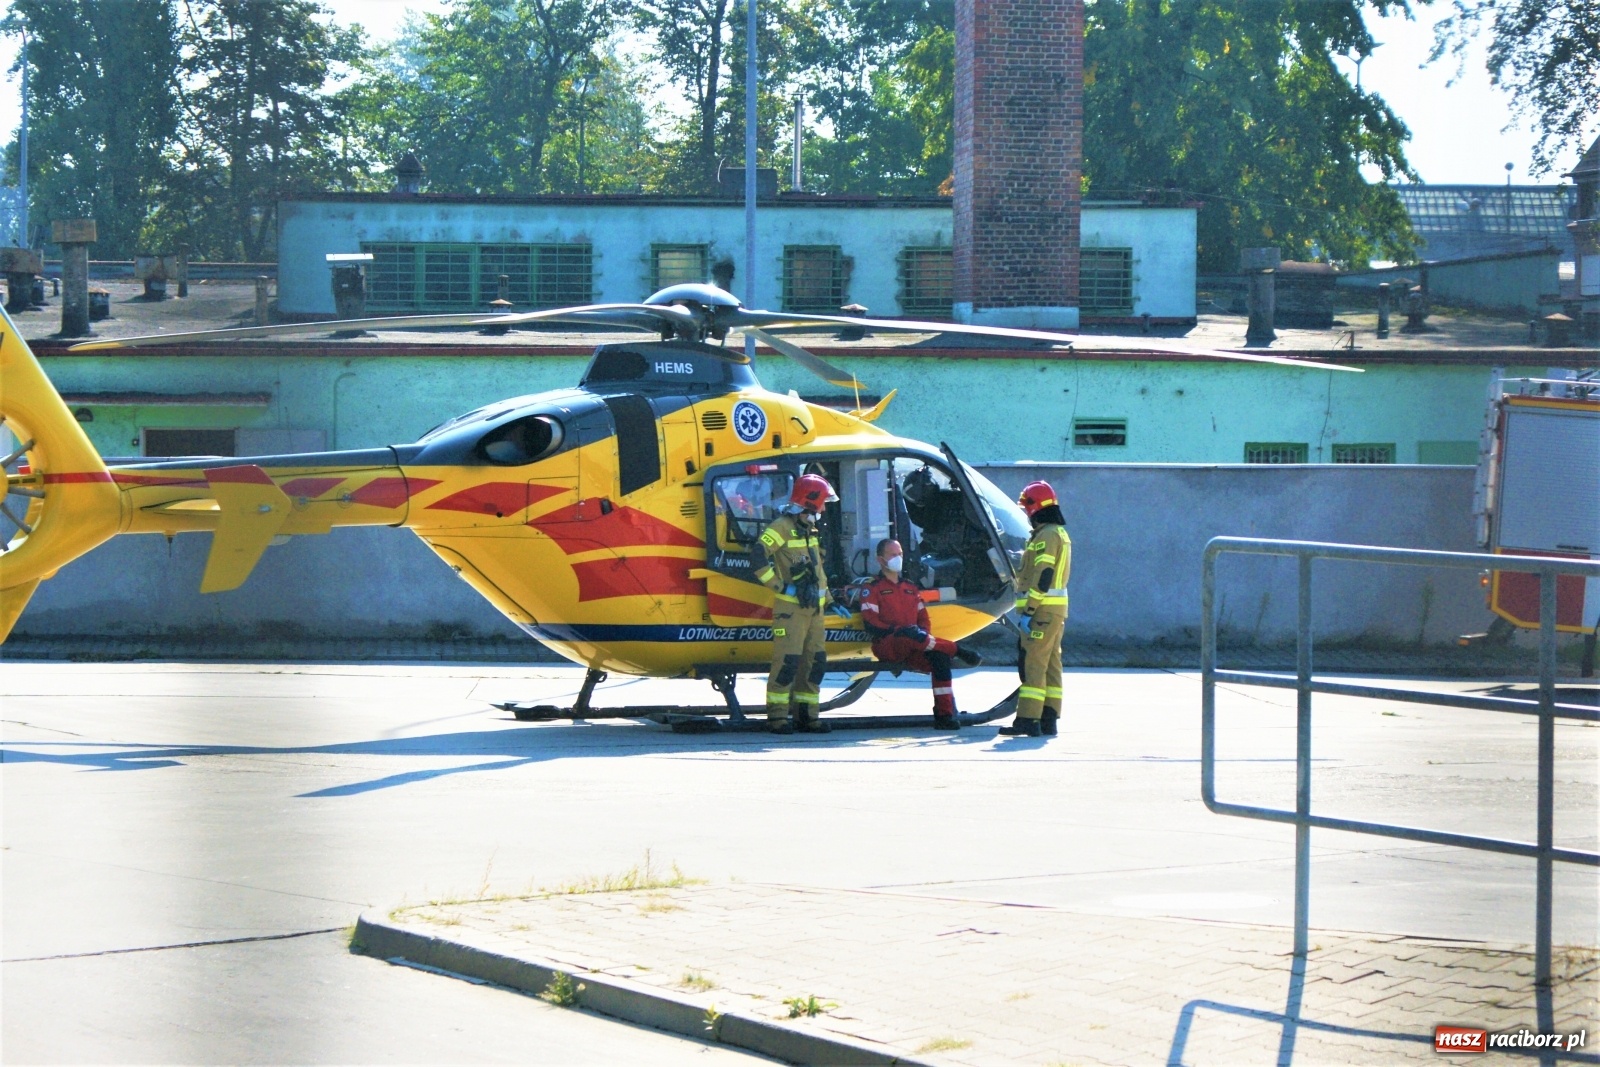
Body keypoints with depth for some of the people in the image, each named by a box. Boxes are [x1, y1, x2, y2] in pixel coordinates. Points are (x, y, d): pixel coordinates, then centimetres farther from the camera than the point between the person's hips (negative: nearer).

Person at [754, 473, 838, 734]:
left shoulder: (810, 530, 18)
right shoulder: (782, 528, -11)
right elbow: (759, 556, -23)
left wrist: (827, 597, 26)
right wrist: (779, 585, -19)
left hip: (814, 607, 9)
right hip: (790, 607, -9)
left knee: (815, 661, 8)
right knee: (788, 660, -12)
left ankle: (805, 713, 14)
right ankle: (777, 715, -8)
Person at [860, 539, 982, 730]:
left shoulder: (911, 588, 26)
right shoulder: (873, 589, 6)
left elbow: (923, 619, 22)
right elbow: (870, 624, -7)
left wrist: (923, 634, -1)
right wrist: (897, 631, -18)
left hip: (911, 650, 6)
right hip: (886, 647, -6)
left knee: (940, 657, -25)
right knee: (909, 634, -39)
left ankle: (944, 714, -27)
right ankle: (957, 651, -28)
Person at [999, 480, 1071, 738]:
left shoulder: (1046, 536, -14)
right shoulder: (1061, 534, 18)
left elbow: (1043, 576, -21)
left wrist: (1028, 610, -21)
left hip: (1043, 609, -10)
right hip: (1058, 610, 10)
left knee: (1033, 664, -11)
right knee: (1051, 664, 10)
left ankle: (1027, 720, -15)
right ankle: (1048, 719, 12)